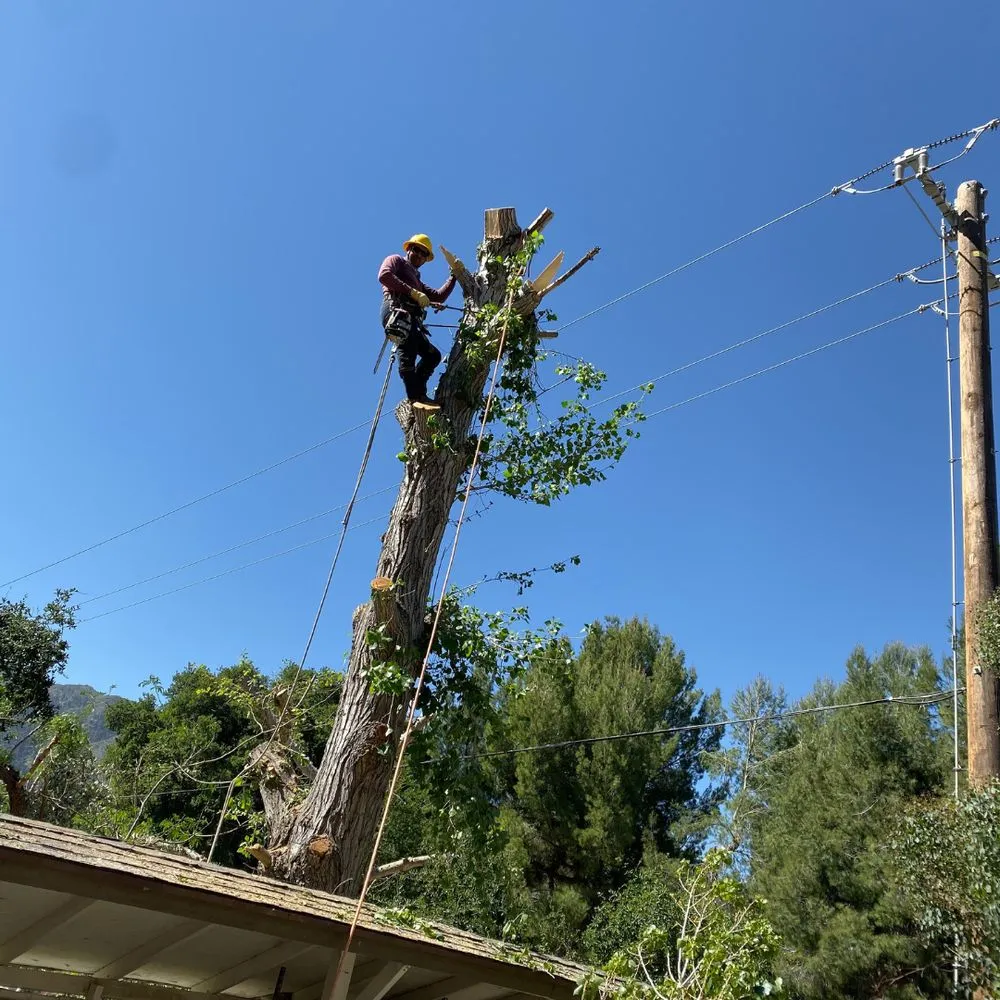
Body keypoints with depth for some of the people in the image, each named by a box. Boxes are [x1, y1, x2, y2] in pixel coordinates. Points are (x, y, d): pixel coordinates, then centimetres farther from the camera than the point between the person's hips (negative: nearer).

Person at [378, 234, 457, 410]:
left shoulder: (417, 281, 41)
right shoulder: (396, 260, 19)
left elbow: (439, 296, 33)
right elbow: (384, 275, -3)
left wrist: (454, 276, 29)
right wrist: (412, 292, -9)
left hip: (411, 321, 9)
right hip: (396, 311, -9)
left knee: (433, 355, 5)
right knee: (408, 351, -26)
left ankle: (418, 394, -6)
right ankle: (415, 397, -38)